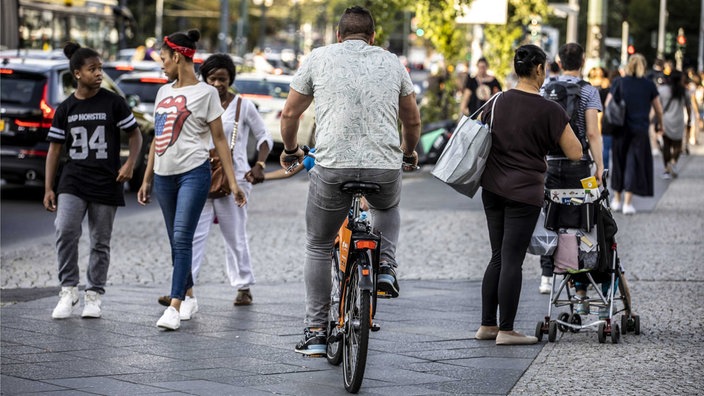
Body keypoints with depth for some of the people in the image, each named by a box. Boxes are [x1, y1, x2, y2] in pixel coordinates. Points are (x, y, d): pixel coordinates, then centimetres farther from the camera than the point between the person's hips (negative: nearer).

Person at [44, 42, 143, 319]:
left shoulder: (113, 103, -1)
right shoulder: (65, 109, 4)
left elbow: (135, 134, 6)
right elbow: (55, 148, 8)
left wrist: (130, 164, -10)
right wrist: (48, 188, 3)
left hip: (106, 183, 0)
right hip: (73, 182, 0)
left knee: (100, 242, 5)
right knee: (65, 231, -19)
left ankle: (94, 295, 17)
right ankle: (68, 289, -7)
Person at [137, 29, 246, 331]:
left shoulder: (205, 93, -2)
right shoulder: (164, 92, 16)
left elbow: (219, 139, -2)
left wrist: (233, 182, -6)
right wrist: (147, 179, 19)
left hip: (193, 173, -6)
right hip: (164, 175, 7)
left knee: (182, 238, -15)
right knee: (176, 242, 10)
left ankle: (174, 307, -20)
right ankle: (188, 297, 24)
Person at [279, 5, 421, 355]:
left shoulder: (319, 58, 8)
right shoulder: (391, 63, 14)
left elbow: (290, 113, 14)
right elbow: (412, 120, 23)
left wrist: (290, 150, 32)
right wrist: (409, 153, 43)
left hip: (332, 169, -2)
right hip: (385, 169, 2)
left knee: (318, 248, 16)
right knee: (388, 207, 37)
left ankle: (315, 333, 14)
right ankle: (385, 268, 14)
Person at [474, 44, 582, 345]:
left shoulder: (496, 103, 5)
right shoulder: (549, 111, -10)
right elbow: (575, 154, -8)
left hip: (493, 188, 6)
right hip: (524, 192, -6)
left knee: (498, 258, 14)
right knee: (512, 260, -3)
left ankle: (487, 325, 16)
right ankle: (506, 330, 0)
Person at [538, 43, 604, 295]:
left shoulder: (545, 90, 5)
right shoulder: (588, 91, -5)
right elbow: (592, 133, -11)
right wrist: (599, 166, -6)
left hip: (551, 162, 3)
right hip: (578, 162, -3)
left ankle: (547, 277, 2)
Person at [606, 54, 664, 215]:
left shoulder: (619, 83, 0)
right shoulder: (649, 85, 1)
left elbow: (608, 105, -1)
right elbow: (658, 109, 7)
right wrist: (659, 124, 24)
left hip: (620, 129, 1)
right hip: (640, 130, -1)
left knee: (619, 162, 14)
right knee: (634, 164, 2)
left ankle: (617, 199, 22)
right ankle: (628, 202, -4)